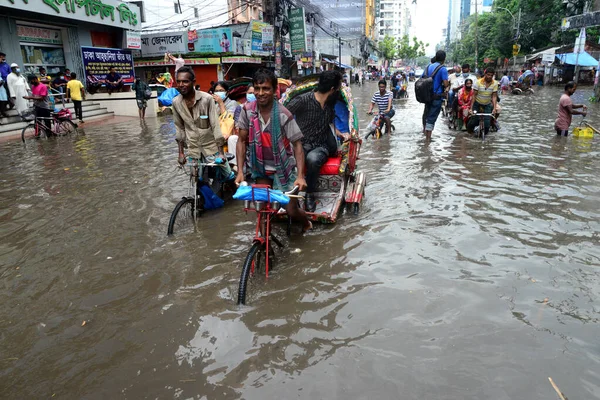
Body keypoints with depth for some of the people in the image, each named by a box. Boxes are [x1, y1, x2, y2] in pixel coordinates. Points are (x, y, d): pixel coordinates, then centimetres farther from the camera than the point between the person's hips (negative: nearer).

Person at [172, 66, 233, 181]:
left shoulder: (207, 99, -16)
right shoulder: (176, 102, -4)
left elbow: (215, 125, -14)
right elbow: (179, 127, 6)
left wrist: (221, 151, -17)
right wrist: (181, 152, 7)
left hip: (211, 146, -3)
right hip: (192, 149, 3)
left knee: (227, 177, 0)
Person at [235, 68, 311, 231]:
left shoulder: (283, 115, -20)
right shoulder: (247, 110, -10)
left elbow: (297, 144, -16)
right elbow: (241, 141, -3)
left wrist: (300, 176, -25)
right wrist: (240, 171, -10)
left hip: (282, 168, -3)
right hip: (260, 167, 3)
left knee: (291, 210, 0)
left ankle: (306, 224, 35)